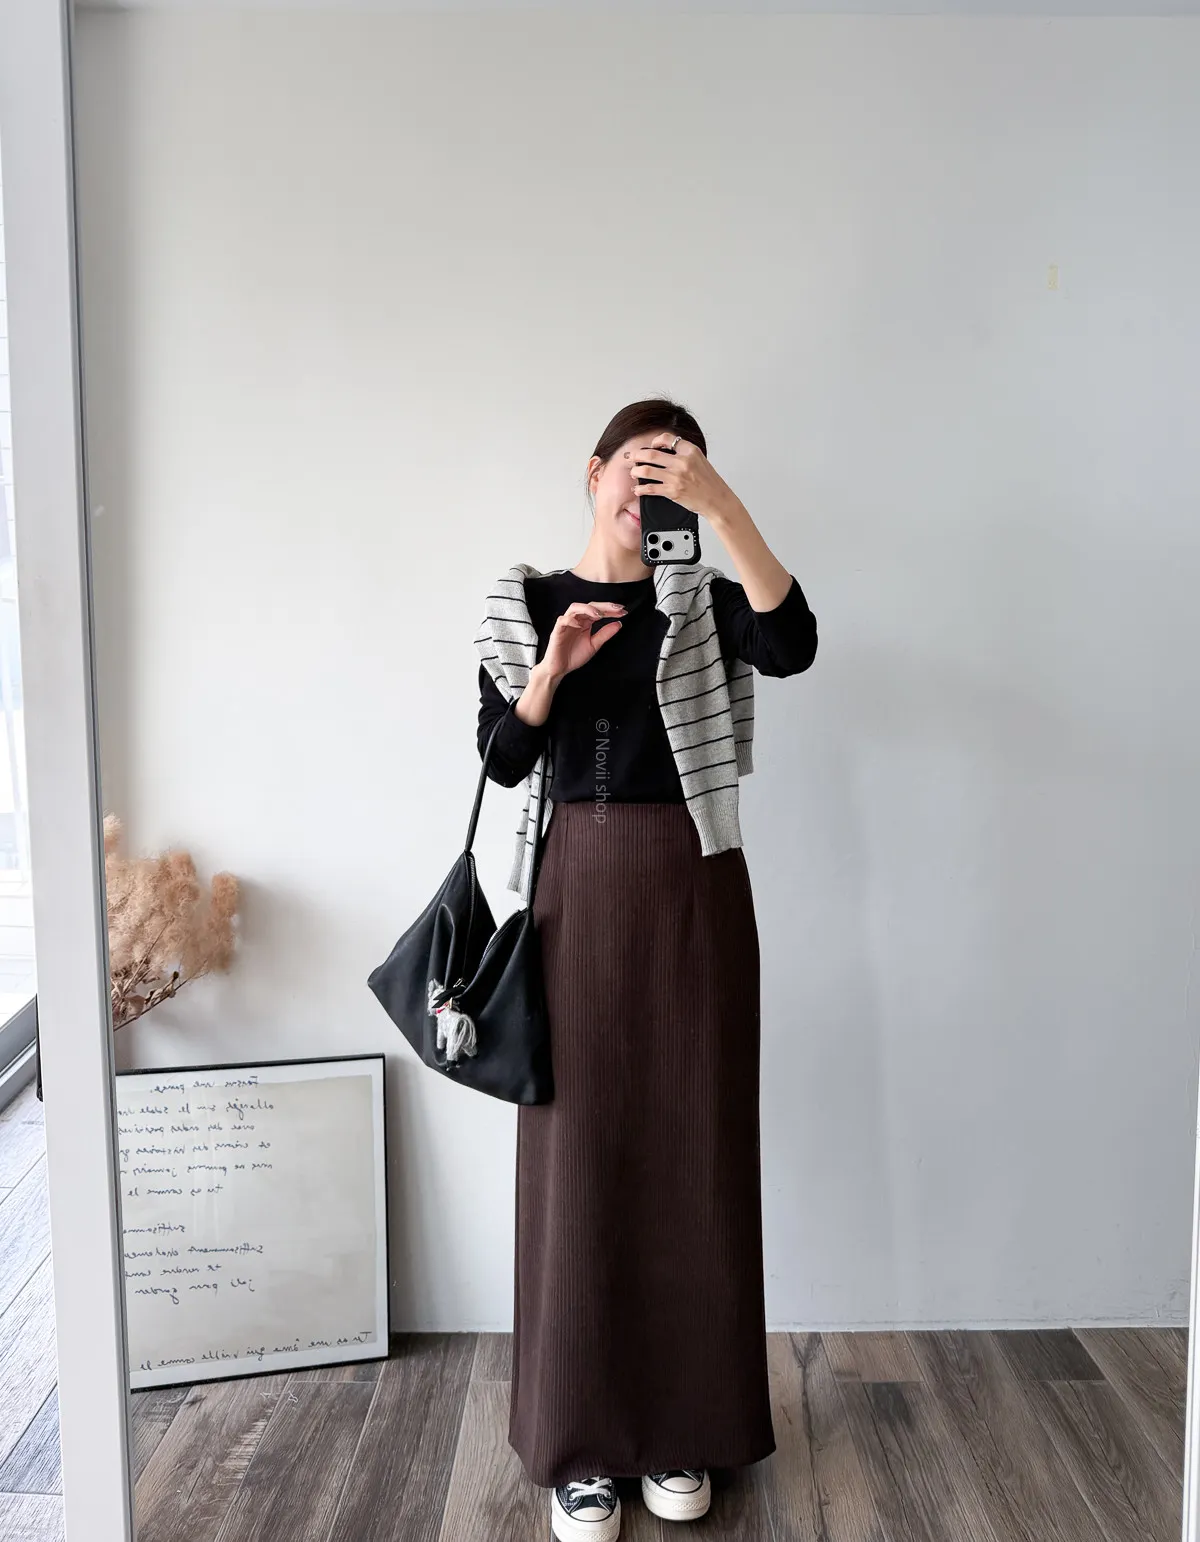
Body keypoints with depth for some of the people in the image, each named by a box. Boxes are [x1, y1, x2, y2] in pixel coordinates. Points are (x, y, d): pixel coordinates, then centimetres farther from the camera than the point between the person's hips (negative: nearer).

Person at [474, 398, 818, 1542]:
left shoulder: (703, 602, 5)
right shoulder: (524, 606, 7)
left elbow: (792, 647, -17)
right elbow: (503, 761, 1)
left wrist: (725, 506, -22)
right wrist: (553, 666, -14)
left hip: (691, 890, 0)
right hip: (575, 888, 0)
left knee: (693, 1149, 6)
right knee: (577, 1151, 3)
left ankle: (683, 1428, 25)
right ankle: (580, 1442, 20)